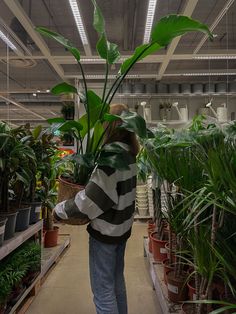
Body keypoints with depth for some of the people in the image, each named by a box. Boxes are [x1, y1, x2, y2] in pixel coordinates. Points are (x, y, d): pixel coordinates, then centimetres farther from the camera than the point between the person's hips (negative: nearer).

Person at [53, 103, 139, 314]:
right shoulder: (129, 153, 4)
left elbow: (93, 197, -26)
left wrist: (61, 210, -13)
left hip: (106, 229, -9)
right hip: (122, 226, 9)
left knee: (102, 289, 8)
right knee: (117, 281, 24)